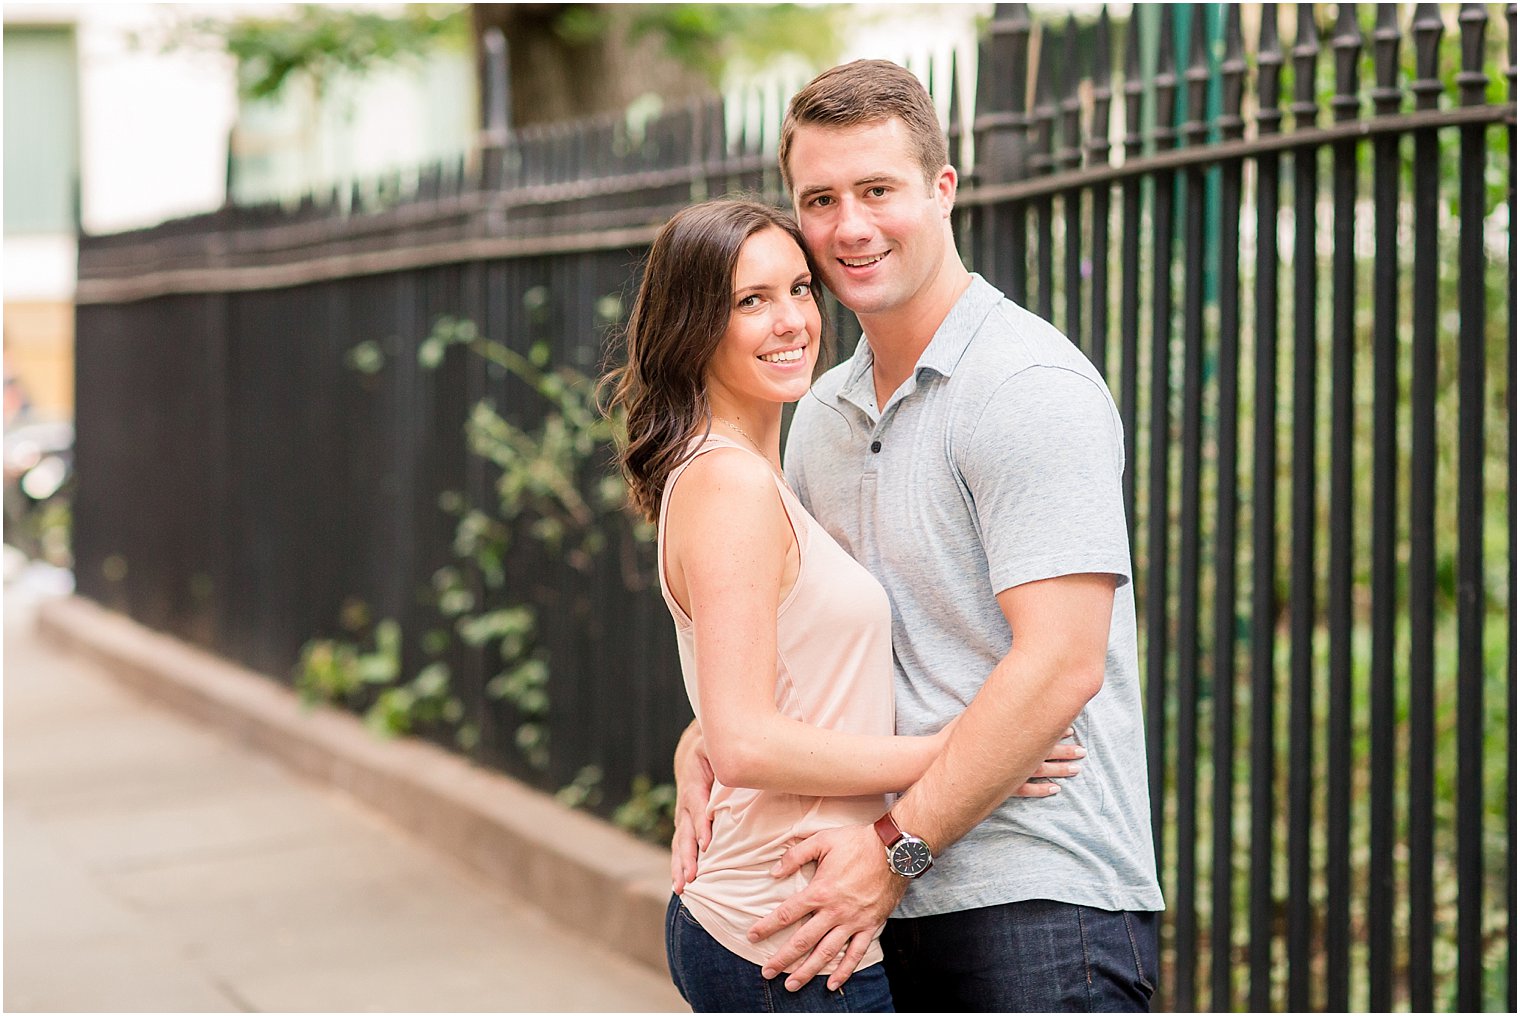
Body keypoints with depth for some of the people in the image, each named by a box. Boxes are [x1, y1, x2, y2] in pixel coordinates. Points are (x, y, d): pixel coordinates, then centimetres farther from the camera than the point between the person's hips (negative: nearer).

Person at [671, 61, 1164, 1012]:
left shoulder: (1031, 387, -11)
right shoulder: (824, 411, 14)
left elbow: (1061, 664, -19)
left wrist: (898, 848, -19)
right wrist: (704, 741, 2)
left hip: (1040, 902, -7)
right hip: (895, 900, 7)